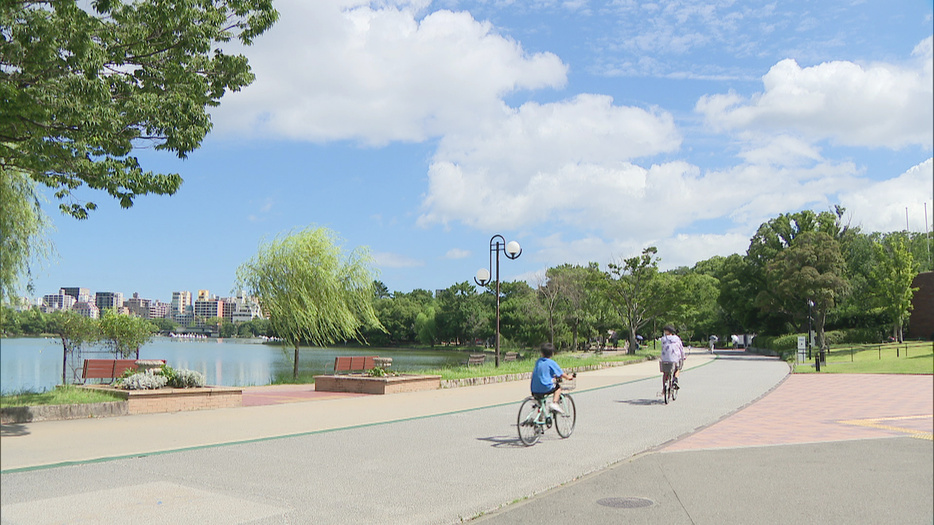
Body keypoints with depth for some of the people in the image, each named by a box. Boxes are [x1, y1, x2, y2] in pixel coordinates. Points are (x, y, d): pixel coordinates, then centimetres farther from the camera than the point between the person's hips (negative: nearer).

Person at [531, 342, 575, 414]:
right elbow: (561, 374, 1)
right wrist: (568, 377, 23)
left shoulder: (538, 361, 12)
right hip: (545, 388, -5)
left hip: (534, 390, 6)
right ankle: (554, 403, 5)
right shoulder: (551, 363, -5)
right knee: (558, 387, 19)